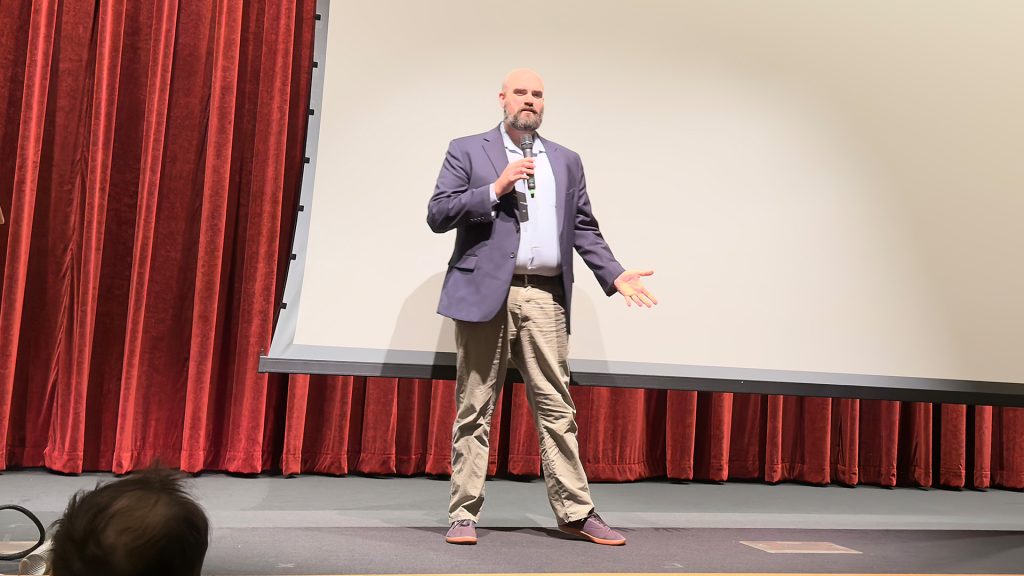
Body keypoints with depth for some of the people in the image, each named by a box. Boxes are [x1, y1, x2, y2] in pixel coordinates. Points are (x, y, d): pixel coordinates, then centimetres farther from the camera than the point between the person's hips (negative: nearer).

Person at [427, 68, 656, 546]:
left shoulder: (566, 161, 19)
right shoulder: (466, 151, 9)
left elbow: (585, 228, 16)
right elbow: (437, 214, 0)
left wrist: (615, 274, 2)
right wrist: (495, 189, -10)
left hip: (545, 299, 3)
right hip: (485, 294, -2)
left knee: (557, 408, 3)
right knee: (474, 409, 3)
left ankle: (575, 512, 11)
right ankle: (464, 514, 10)